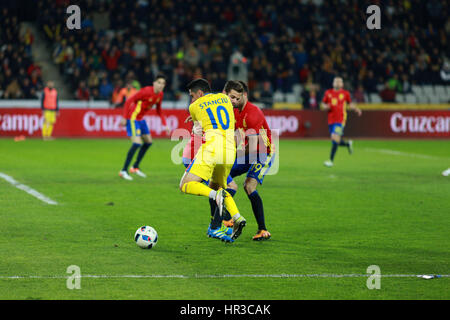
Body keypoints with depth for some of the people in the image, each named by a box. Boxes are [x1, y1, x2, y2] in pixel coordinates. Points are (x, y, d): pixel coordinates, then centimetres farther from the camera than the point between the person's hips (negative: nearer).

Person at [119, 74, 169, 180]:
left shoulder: (160, 94, 1)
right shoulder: (146, 91, -24)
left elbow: (159, 111, 16)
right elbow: (128, 101, -21)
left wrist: (165, 125, 8)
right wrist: (124, 118, -22)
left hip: (141, 119, 9)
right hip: (132, 118, -9)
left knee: (148, 142, 15)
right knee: (137, 143, -19)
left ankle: (135, 167, 29)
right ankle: (124, 171, -14)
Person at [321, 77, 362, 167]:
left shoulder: (345, 93, 4)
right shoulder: (328, 93, 9)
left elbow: (350, 104, 17)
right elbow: (323, 104, 18)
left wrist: (356, 109, -1)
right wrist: (325, 107, -5)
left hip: (340, 120, -4)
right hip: (331, 119, 4)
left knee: (335, 138, -19)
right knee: (335, 141, 8)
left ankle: (331, 160, -14)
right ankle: (348, 144, 41)